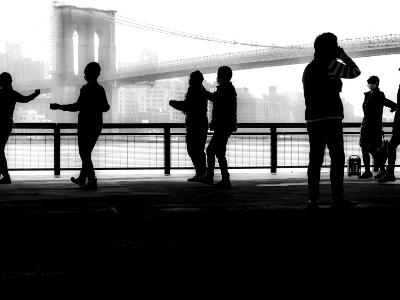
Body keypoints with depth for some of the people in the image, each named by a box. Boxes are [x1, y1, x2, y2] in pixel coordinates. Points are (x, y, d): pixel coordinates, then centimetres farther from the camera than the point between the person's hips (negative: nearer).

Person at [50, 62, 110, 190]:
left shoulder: (86, 88, -14)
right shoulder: (101, 90, 6)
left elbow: (78, 106, -21)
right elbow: (105, 107, 11)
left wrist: (59, 107, -15)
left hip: (86, 125, -7)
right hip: (97, 125, 7)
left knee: (85, 154, -2)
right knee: (87, 152, 19)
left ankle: (92, 181, -9)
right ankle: (82, 179, 29)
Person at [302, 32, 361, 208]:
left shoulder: (308, 69, 18)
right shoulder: (329, 64, -7)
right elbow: (355, 71, 0)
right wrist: (342, 54, 9)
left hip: (313, 119, 7)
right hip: (330, 118, -7)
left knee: (315, 159, 5)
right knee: (337, 158, -5)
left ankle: (313, 199, 2)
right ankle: (337, 198, -9)